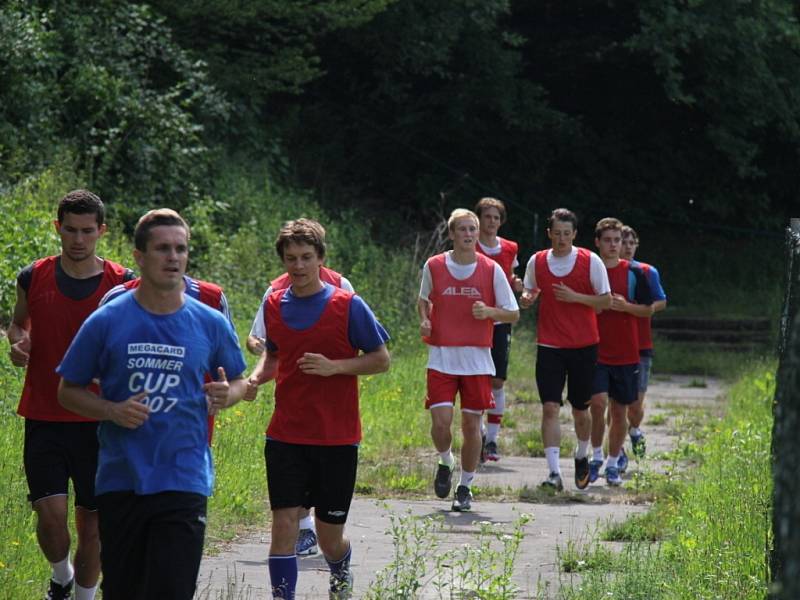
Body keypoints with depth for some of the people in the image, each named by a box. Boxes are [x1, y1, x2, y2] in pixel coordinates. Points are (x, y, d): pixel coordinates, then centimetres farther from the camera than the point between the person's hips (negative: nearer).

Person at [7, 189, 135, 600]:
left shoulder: (122, 285, -2)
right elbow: (18, 323, 20)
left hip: (98, 422, 0)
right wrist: (17, 343, -3)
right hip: (44, 419, 0)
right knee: (51, 514, -10)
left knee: (92, 520, 4)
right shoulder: (34, 277, 3)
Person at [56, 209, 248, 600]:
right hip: (119, 480, 0)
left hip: (184, 481, 0)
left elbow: (238, 383, 18)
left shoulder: (211, 324, 3)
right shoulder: (106, 322, -1)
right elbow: (68, 391, 6)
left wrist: (225, 395, -7)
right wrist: (113, 411, -12)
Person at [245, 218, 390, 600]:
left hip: (337, 438, -2)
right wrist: (257, 376, 0)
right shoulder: (274, 304, 5)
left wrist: (333, 366, -17)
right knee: (283, 522, -10)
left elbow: (381, 359, -3)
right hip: (285, 435, 2)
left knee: (330, 535, 8)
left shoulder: (347, 306, -6)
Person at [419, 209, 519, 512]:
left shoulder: (491, 269, 0)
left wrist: (489, 312, -15)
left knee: (471, 424, 2)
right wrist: (424, 321, -1)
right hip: (442, 358, 0)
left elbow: (513, 314, 5)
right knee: (441, 421, -12)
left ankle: (465, 487, 18)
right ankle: (445, 462, 20)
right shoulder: (434, 266, 2)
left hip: (477, 359, 0)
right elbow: (423, 301, 20)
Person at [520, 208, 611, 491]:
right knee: (550, 407, -12)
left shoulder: (590, 261, -4)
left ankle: (582, 457, 38)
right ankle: (554, 472, -16)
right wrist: (526, 298, -9)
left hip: (584, 346, -1)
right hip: (549, 346, 1)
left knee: (580, 410, 11)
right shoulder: (536, 262, 3)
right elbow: (529, 294, 16)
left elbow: (606, 301, -2)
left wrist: (575, 297, -17)